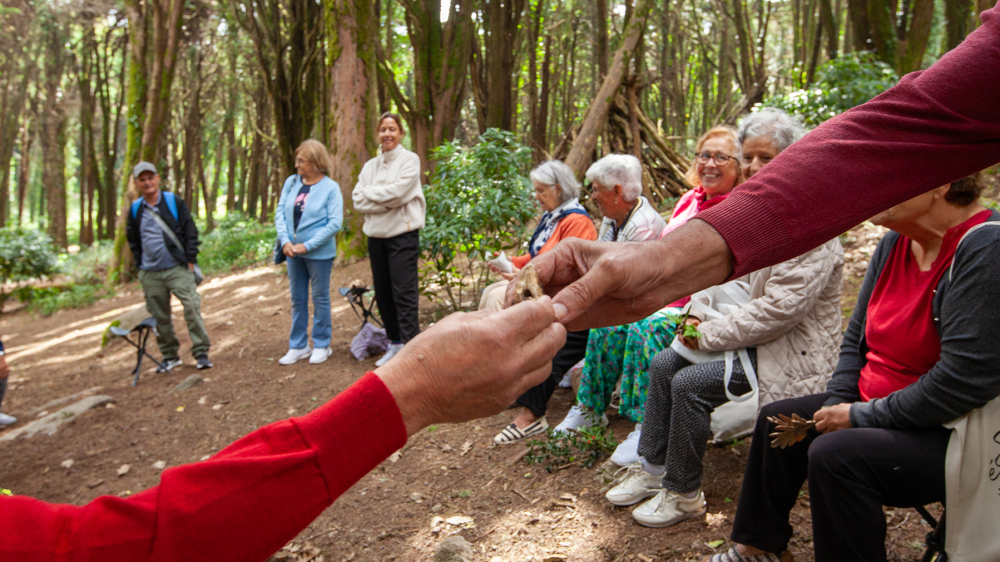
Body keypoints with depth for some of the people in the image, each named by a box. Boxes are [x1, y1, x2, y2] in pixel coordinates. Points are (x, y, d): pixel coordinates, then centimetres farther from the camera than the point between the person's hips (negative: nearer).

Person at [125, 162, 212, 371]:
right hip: (150, 274, 3)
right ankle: (170, 356, 21)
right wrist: (140, 265, 11)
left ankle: (201, 352, -5)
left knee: (192, 307, -13)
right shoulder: (135, 210, 9)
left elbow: (190, 232, 1)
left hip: (178, 268, -3)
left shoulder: (174, 202, 1)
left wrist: (190, 259, -5)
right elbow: (133, 240, 19)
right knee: (160, 316, 8)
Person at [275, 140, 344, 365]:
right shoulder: (291, 182, 3)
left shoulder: (330, 188, -11)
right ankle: (298, 346, 24)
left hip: (319, 253, -5)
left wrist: (307, 246, -18)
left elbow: (335, 223, -16)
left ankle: (322, 345, 20)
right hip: (293, 251, 5)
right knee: (298, 300, 13)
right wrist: (285, 241, -12)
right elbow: (280, 212, 3)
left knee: (320, 298, 8)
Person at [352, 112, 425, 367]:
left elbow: (396, 192, -16)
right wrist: (385, 201, -12)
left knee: (404, 294, -10)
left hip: (403, 234, -6)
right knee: (383, 294, 10)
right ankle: (395, 343, 22)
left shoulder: (409, 160, -2)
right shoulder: (370, 165, 13)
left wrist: (370, 192, -2)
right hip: (376, 236, 6)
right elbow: (357, 200, 2)